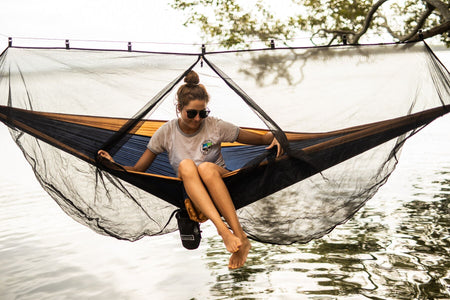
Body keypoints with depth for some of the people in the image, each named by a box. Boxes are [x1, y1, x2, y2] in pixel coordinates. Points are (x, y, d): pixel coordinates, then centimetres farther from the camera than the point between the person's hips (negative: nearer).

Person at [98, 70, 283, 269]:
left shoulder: (215, 126, -3)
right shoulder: (167, 132, 0)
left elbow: (259, 139, 3)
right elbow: (138, 169, 4)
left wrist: (273, 138, -18)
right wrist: (114, 165, -14)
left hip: (222, 184, -1)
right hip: (190, 196, 1)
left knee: (206, 167, -36)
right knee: (186, 164, -33)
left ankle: (240, 236, -42)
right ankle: (223, 231, -48)